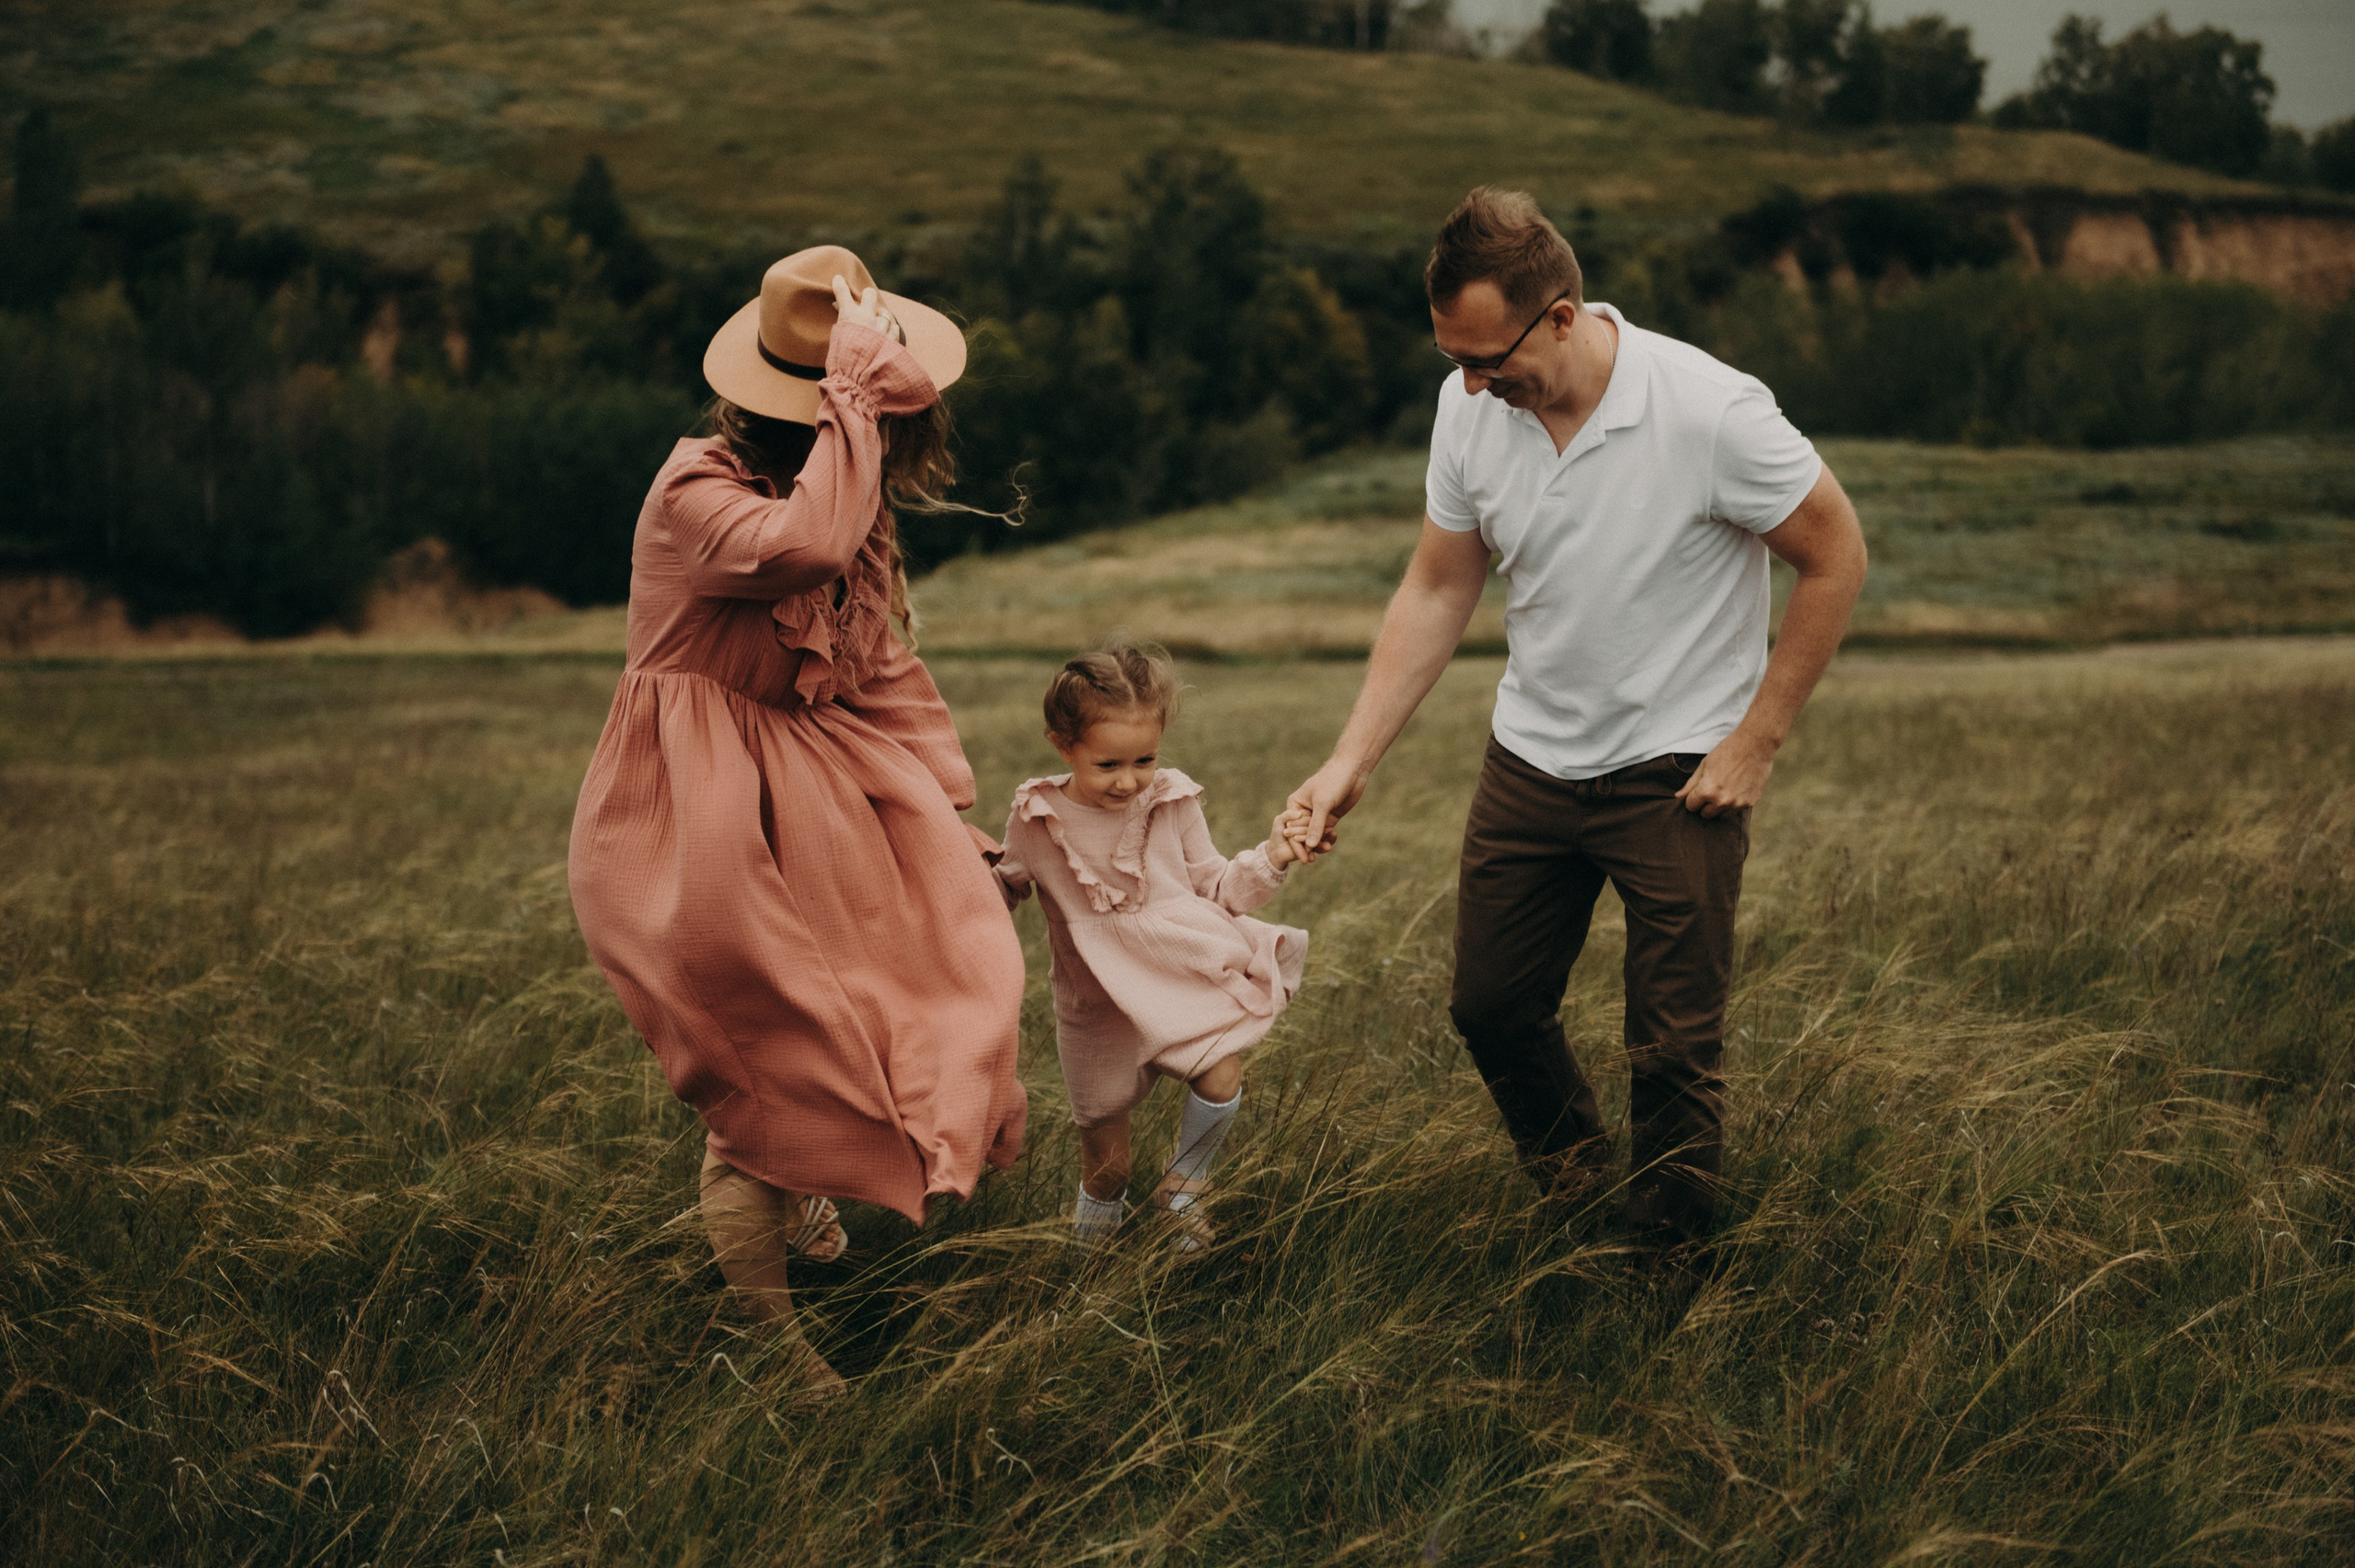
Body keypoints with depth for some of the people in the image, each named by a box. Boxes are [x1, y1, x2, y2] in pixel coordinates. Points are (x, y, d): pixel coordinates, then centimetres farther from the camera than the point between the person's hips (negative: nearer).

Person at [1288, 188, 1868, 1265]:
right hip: (1530, 759, 5)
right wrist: (1352, 759, -4)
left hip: (1677, 770, -5)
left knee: (1673, 1048, 0)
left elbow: (1835, 558, -12)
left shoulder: (1712, 412, -24)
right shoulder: (1469, 407, -9)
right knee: (1490, 1005, 14)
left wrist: (1756, 742, -11)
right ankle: (1569, 1188, 42)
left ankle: (1671, 1277, 22)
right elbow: (1437, 590, 2)